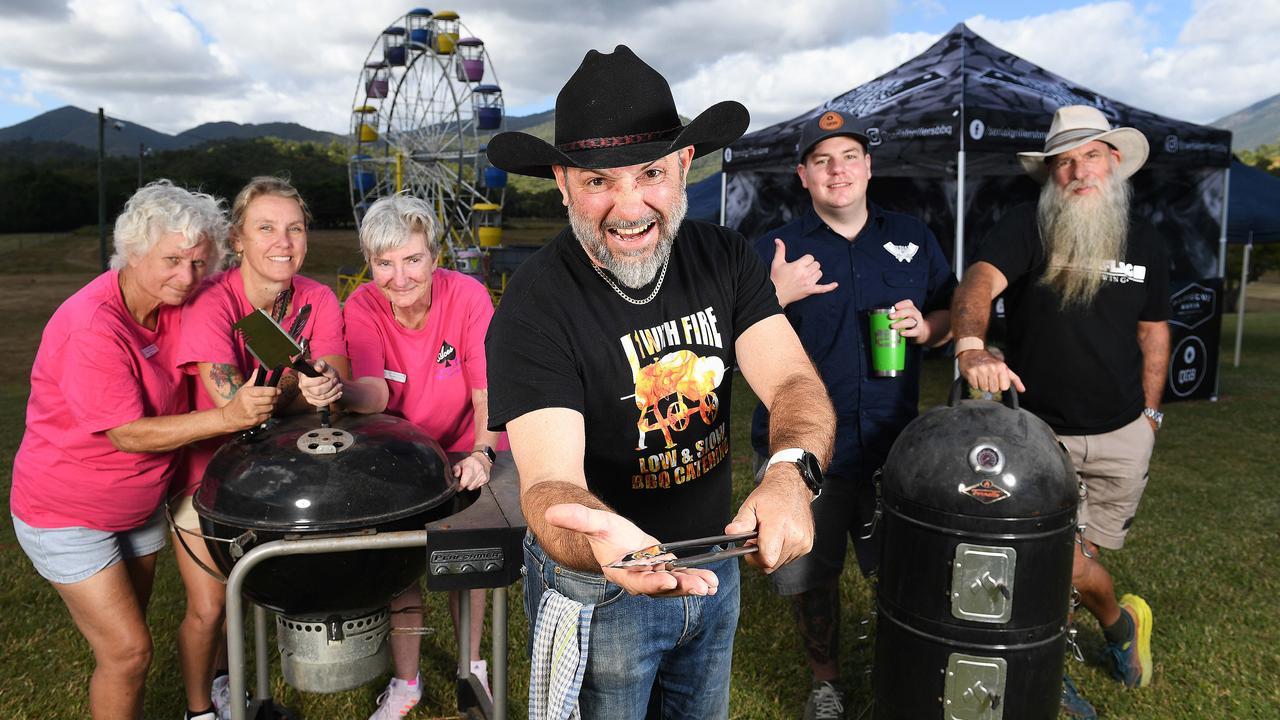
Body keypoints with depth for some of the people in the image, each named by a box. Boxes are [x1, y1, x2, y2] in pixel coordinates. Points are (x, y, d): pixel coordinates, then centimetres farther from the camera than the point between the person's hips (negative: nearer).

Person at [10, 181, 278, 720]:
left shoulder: (173, 305, -6)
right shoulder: (91, 326, -28)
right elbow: (128, 434, -29)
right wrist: (228, 417, -37)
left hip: (141, 506, 7)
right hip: (68, 514, -7)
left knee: (127, 640, 20)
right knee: (127, 650, -5)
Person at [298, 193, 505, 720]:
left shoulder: (467, 296, -22)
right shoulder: (362, 308, -17)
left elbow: (487, 389, -23)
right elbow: (376, 392, -29)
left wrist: (482, 451, -38)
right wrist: (338, 390, -51)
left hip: (465, 449, -1)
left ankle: (472, 666, 28)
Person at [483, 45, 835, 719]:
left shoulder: (724, 258, -9)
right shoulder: (534, 309, -24)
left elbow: (795, 382, -17)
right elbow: (550, 482, -32)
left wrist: (790, 474, -39)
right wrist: (609, 546, -55)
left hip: (714, 562, 5)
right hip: (598, 590, -4)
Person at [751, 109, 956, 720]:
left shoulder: (913, 239, 9)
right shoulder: (774, 251, -1)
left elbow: (951, 315, 16)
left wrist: (926, 326, -6)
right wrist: (775, 296, -23)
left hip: (894, 445, 2)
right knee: (811, 580, 10)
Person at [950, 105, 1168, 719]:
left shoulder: (1143, 241, 5)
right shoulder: (1025, 228, -10)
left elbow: (1153, 330, 14)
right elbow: (979, 281, -29)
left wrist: (1150, 414, 10)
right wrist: (972, 346, -49)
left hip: (1121, 437, 3)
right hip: (1037, 431, -2)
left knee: (1072, 559, 8)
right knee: (1067, 564, -2)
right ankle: (1120, 621, 30)